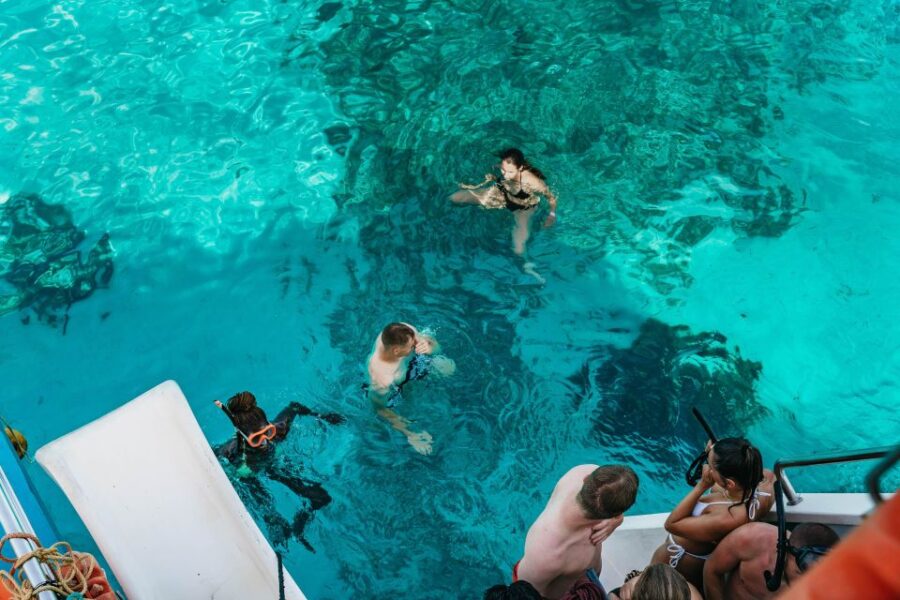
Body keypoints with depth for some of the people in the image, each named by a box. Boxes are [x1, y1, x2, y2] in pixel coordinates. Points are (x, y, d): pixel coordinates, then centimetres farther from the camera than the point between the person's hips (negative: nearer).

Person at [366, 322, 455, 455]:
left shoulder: (405, 331, -36)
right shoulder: (381, 379, -46)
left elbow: (434, 344, -17)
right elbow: (380, 409, -27)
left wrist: (429, 346, -42)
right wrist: (410, 435, -27)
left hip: (410, 362, 4)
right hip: (392, 389, -4)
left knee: (449, 368, 5)